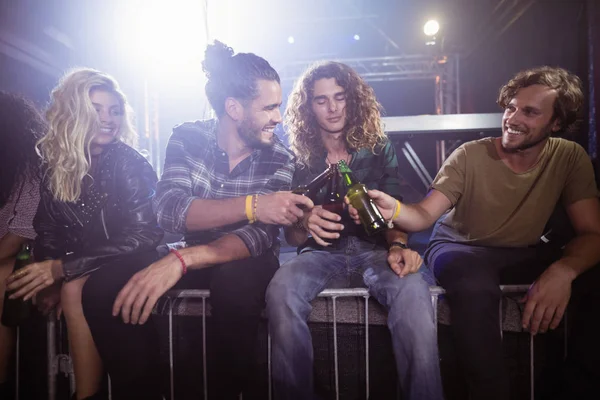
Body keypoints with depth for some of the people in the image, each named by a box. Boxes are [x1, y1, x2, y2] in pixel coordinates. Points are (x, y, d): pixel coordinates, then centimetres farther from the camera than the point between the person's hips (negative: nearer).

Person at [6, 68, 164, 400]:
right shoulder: (56, 167, 1)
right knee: (8, 279, -18)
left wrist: (62, 269, -24)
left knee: (74, 289, -31)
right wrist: (47, 274, -17)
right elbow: (47, 232, 5)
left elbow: (143, 237, -20)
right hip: (79, 269, 5)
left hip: (126, 267, -5)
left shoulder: (129, 164, -13)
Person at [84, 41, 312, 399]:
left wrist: (182, 260, -40)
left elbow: (261, 236, -24)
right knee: (105, 285, -21)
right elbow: (168, 210, -24)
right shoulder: (187, 138, -8)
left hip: (244, 261, -1)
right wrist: (252, 204, -40)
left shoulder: (280, 159, -12)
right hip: (192, 253, 2)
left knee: (235, 282, -37)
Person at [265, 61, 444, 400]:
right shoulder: (299, 158, 5)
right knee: (280, 292, -35)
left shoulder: (380, 148, 8)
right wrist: (306, 224, -24)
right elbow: (292, 235, 2)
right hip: (321, 251, 0)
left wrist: (397, 246, -20)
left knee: (413, 292, -36)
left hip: (374, 248, 0)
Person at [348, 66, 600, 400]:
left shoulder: (570, 157, -8)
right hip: (462, 248, -2)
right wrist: (394, 209, -46)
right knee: (474, 290, -37)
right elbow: (425, 214, -20)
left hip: (529, 252, 3)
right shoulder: (470, 156, -15)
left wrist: (563, 270, -35)